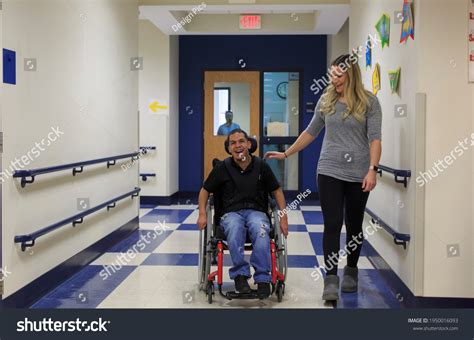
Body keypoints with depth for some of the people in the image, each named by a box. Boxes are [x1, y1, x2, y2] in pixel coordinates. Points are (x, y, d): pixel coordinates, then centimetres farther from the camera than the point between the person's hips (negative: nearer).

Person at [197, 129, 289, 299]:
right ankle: (240, 274, -27)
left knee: (260, 230, -37)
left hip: (256, 211, 0)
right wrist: (202, 214, 2)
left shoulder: (261, 166, 6)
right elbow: (205, 190, 16)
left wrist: (284, 217, 3)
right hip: (232, 213, 0)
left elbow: (277, 191, 14)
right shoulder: (222, 168, 6)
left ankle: (262, 278, -31)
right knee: (234, 229, -38)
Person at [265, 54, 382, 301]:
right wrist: (286, 154, 17)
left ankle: (351, 272, 30)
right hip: (329, 171, 1)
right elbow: (311, 132, 16)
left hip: (358, 174, -1)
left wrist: (372, 169, -18)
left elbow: (375, 138, -7)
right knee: (332, 224, -7)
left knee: (354, 225, 11)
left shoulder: (369, 102, -2)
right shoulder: (326, 100, 7)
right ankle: (331, 279, -6)